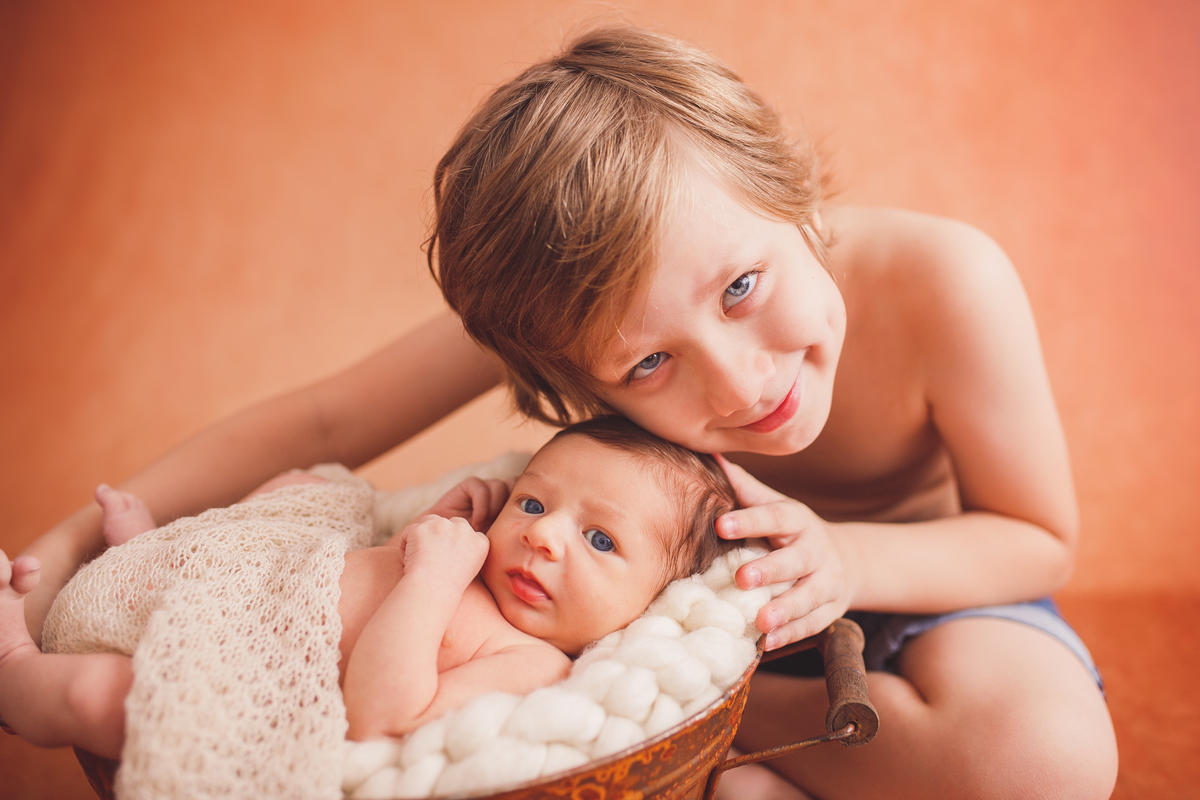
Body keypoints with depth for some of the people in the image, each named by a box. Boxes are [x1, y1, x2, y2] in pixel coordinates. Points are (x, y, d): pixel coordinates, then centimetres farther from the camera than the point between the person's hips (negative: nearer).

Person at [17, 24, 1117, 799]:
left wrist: (846, 557, -37)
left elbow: (1041, 540, -17)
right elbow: (320, 425, -17)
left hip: (917, 582, 1)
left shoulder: (943, 283, -33)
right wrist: (71, 544, -20)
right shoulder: (552, 300, -28)